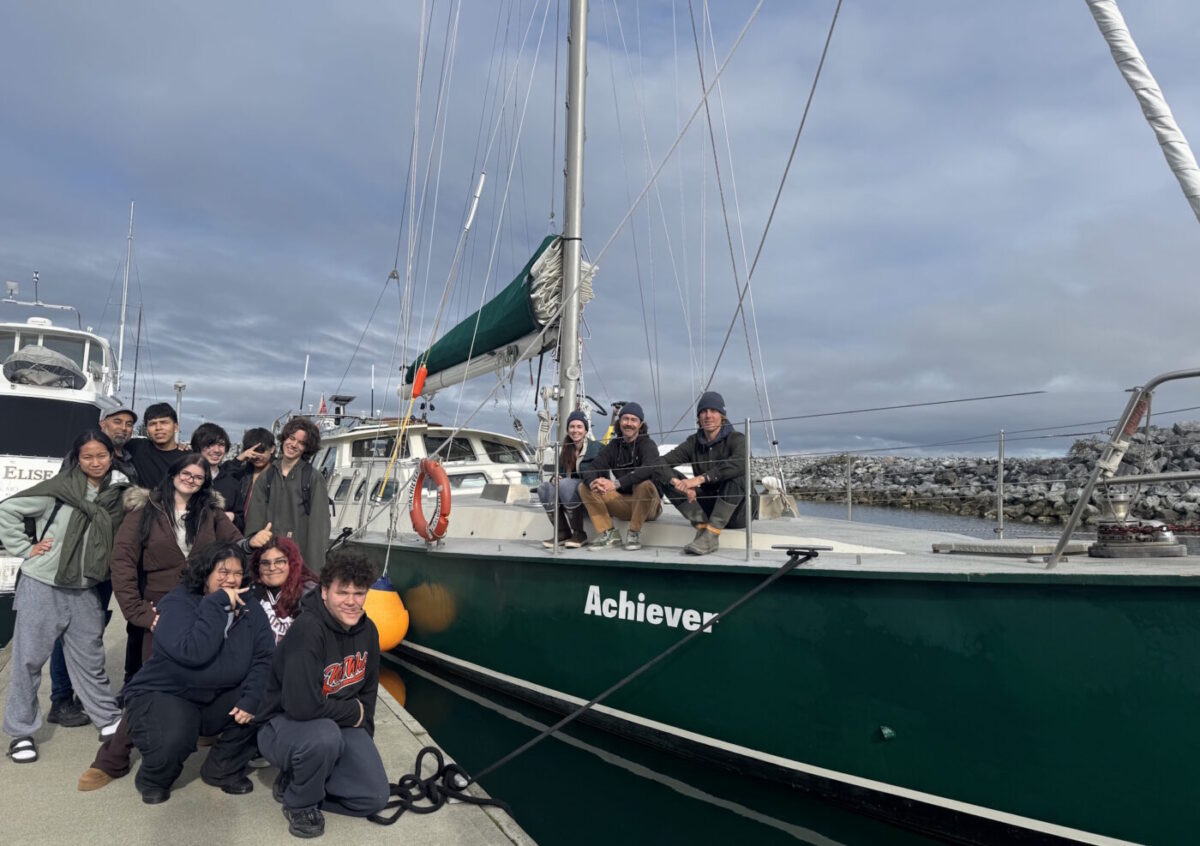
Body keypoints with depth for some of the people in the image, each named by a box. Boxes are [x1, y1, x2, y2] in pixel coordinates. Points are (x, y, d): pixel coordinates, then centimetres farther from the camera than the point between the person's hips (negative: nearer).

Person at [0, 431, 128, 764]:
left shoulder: (116, 494, 1)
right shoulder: (59, 488, -10)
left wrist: (107, 576, 3)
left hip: (84, 590, 3)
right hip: (41, 585, -3)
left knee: (90, 658, 12)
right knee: (29, 659, 6)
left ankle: (108, 718, 24)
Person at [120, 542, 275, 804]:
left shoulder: (250, 608, -2)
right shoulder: (177, 603, -16)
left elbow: (264, 658, -10)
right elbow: (192, 653, -33)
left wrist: (251, 699, -26)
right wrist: (218, 603, -30)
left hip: (219, 701, 5)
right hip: (162, 695, -4)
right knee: (173, 741, -33)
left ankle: (223, 770, 7)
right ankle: (153, 779, 6)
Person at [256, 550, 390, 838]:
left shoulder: (367, 630, -5)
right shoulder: (307, 630, -29)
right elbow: (302, 706, -35)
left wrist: (363, 736, 7)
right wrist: (353, 712, -19)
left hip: (341, 725, 6)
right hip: (284, 724, -6)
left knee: (375, 798, -5)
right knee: (324, 736, -39)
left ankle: (298, 780, 15)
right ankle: (299, 804, -8)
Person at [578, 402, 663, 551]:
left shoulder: (647, 445, -9)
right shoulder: (614, 445, 7)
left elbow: (648, 469, -31)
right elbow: (593, 467, -4)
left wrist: (616, 484, -40)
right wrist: (593, 482, -30)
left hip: (648, 505, -5)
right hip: (623, 503, 5)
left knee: (644, 484, -37)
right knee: (584, 488, -8)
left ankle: (634, 533, -18)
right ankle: (608, 533, -12)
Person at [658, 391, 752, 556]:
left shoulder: (736, 439, -8)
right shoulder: (694, 442, 3)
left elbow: (740, 462, -33)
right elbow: (661, 462, -9)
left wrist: (701, 478, -38)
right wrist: (676, 482, -30)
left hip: (736, 513, -4)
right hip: (708, 508, 4)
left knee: (737, 476, -33)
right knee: (668, 478, -11)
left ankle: (711, 535, -30)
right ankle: (702, 526, -21)